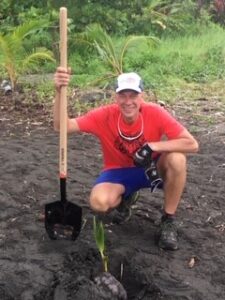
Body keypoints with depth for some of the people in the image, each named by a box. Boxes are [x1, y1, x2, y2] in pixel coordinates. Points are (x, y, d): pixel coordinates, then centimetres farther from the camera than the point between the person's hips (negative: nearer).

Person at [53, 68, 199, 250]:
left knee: (177, 158, -33)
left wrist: (152, 147, -35)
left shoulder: (155, 113, -23)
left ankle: (168, 220, -10)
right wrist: (59, 92, -41)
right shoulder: (105, 115, -21)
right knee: (99, 202, -31)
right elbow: (61, 126, -25)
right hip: (119, 172, 0)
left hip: (151, 168, 0)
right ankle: (125, 198, 10)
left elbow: (192, 144, -26)